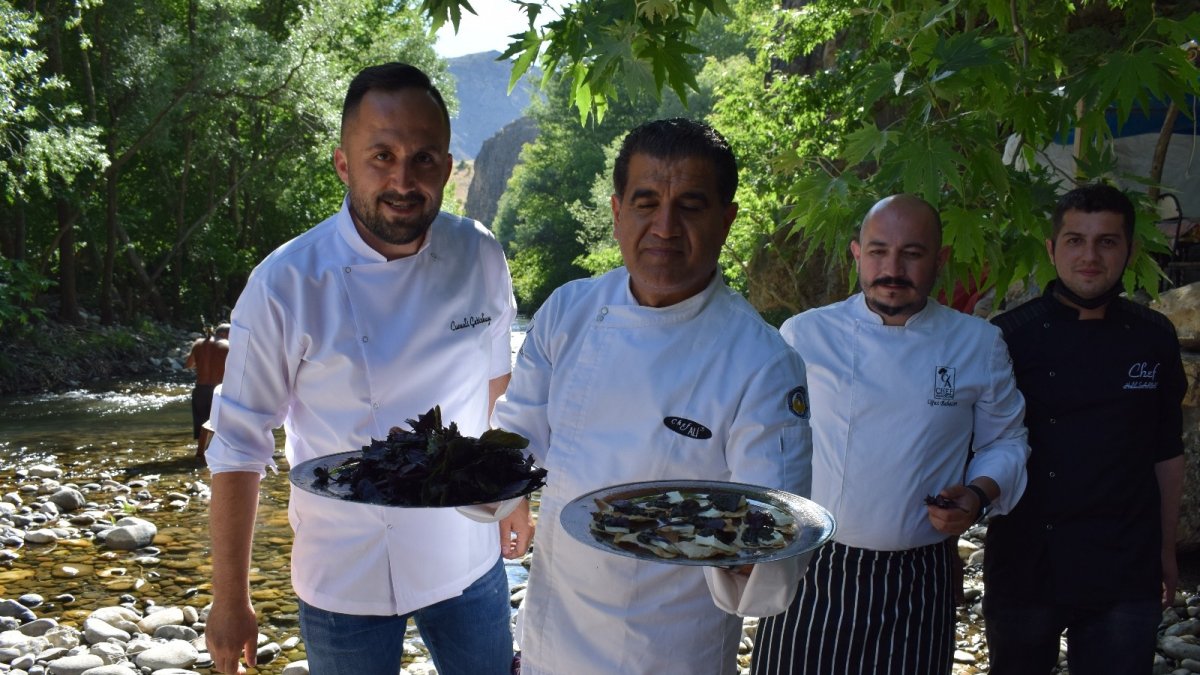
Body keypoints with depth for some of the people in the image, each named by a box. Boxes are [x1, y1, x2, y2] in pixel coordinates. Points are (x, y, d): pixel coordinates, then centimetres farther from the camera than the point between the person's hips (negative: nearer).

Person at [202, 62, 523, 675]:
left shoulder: (481, 260, -8)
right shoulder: (285, 285, -17)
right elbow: (239, 447, -10)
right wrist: (230, 602, -7)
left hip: (468, 562, 3)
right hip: (346, 580, -2)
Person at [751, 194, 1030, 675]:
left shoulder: (978, 345, 3)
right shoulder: (803, 335, 0)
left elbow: (1004, 442, 12)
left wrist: (979, 493, -7)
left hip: (917, 585, 1)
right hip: (810, 577, 0)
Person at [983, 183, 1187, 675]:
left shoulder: (1154, 338, 3)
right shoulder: (1010, 337, -5)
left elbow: (1167, 453, 10)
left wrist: (1166, 549, 13)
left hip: (1126, 573, 2)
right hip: (1026, 567, -1)